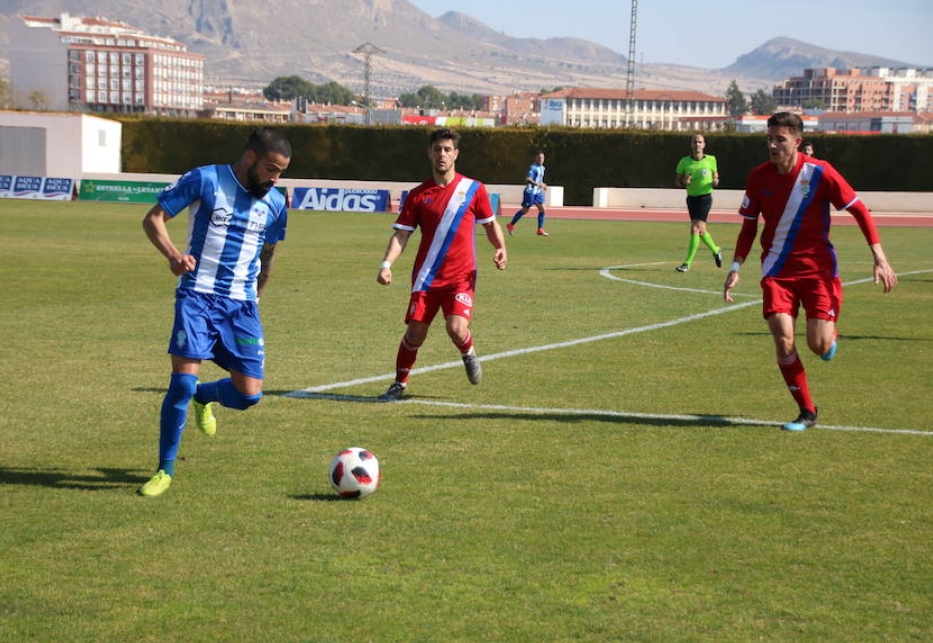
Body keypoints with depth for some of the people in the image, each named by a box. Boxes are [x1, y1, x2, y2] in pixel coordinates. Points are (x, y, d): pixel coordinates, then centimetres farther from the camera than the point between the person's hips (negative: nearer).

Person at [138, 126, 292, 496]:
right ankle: (165, 470, 2)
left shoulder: (275, 204, 8)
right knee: (183, 381, -16)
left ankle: (204, 397, 33)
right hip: (197, 298, -4)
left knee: (249, 394, -4)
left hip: (241, 305, 4)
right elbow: (153, 219, -4)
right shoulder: (205, 180, -6)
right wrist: (172, 253, -22)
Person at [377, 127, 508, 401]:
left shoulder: (473, 189, 1)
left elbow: (490, 224, 11)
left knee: (457, 329, -19)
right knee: (415, 334, -2)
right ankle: (400, 383, 18)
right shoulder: (418, 195, 3)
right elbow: (402, 234, 1)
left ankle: (469, 355, 17)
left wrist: (500, 248, -8)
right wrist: (387, 263, -14)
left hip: (461, 276, -1)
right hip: (426, 278, 1)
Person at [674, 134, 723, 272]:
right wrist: (684, 182, -17)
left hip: (705, 197, -4)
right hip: (691, 198, 4)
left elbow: (715, 176, 11)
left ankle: (687, 263, -13)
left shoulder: (711, 160, -2)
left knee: (695, 228, -15)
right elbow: (677, 181, 5)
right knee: (701, 230, 15)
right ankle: (715, 251, 42)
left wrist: (715, 182, -12)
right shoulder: (684, 162, 0)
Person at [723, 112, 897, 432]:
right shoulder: (758, 177, -4)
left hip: (818, 267, -2)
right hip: (778, 270, 2)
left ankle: (830, 332, 30)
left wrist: (879, 257, -12)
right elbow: (749, 226, 8)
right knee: (783, 339, -14)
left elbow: (859, 210, -6)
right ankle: (807, 412, 2)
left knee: (819, 345, -10)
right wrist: (736, 267, -1)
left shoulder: (820, 173, -13)